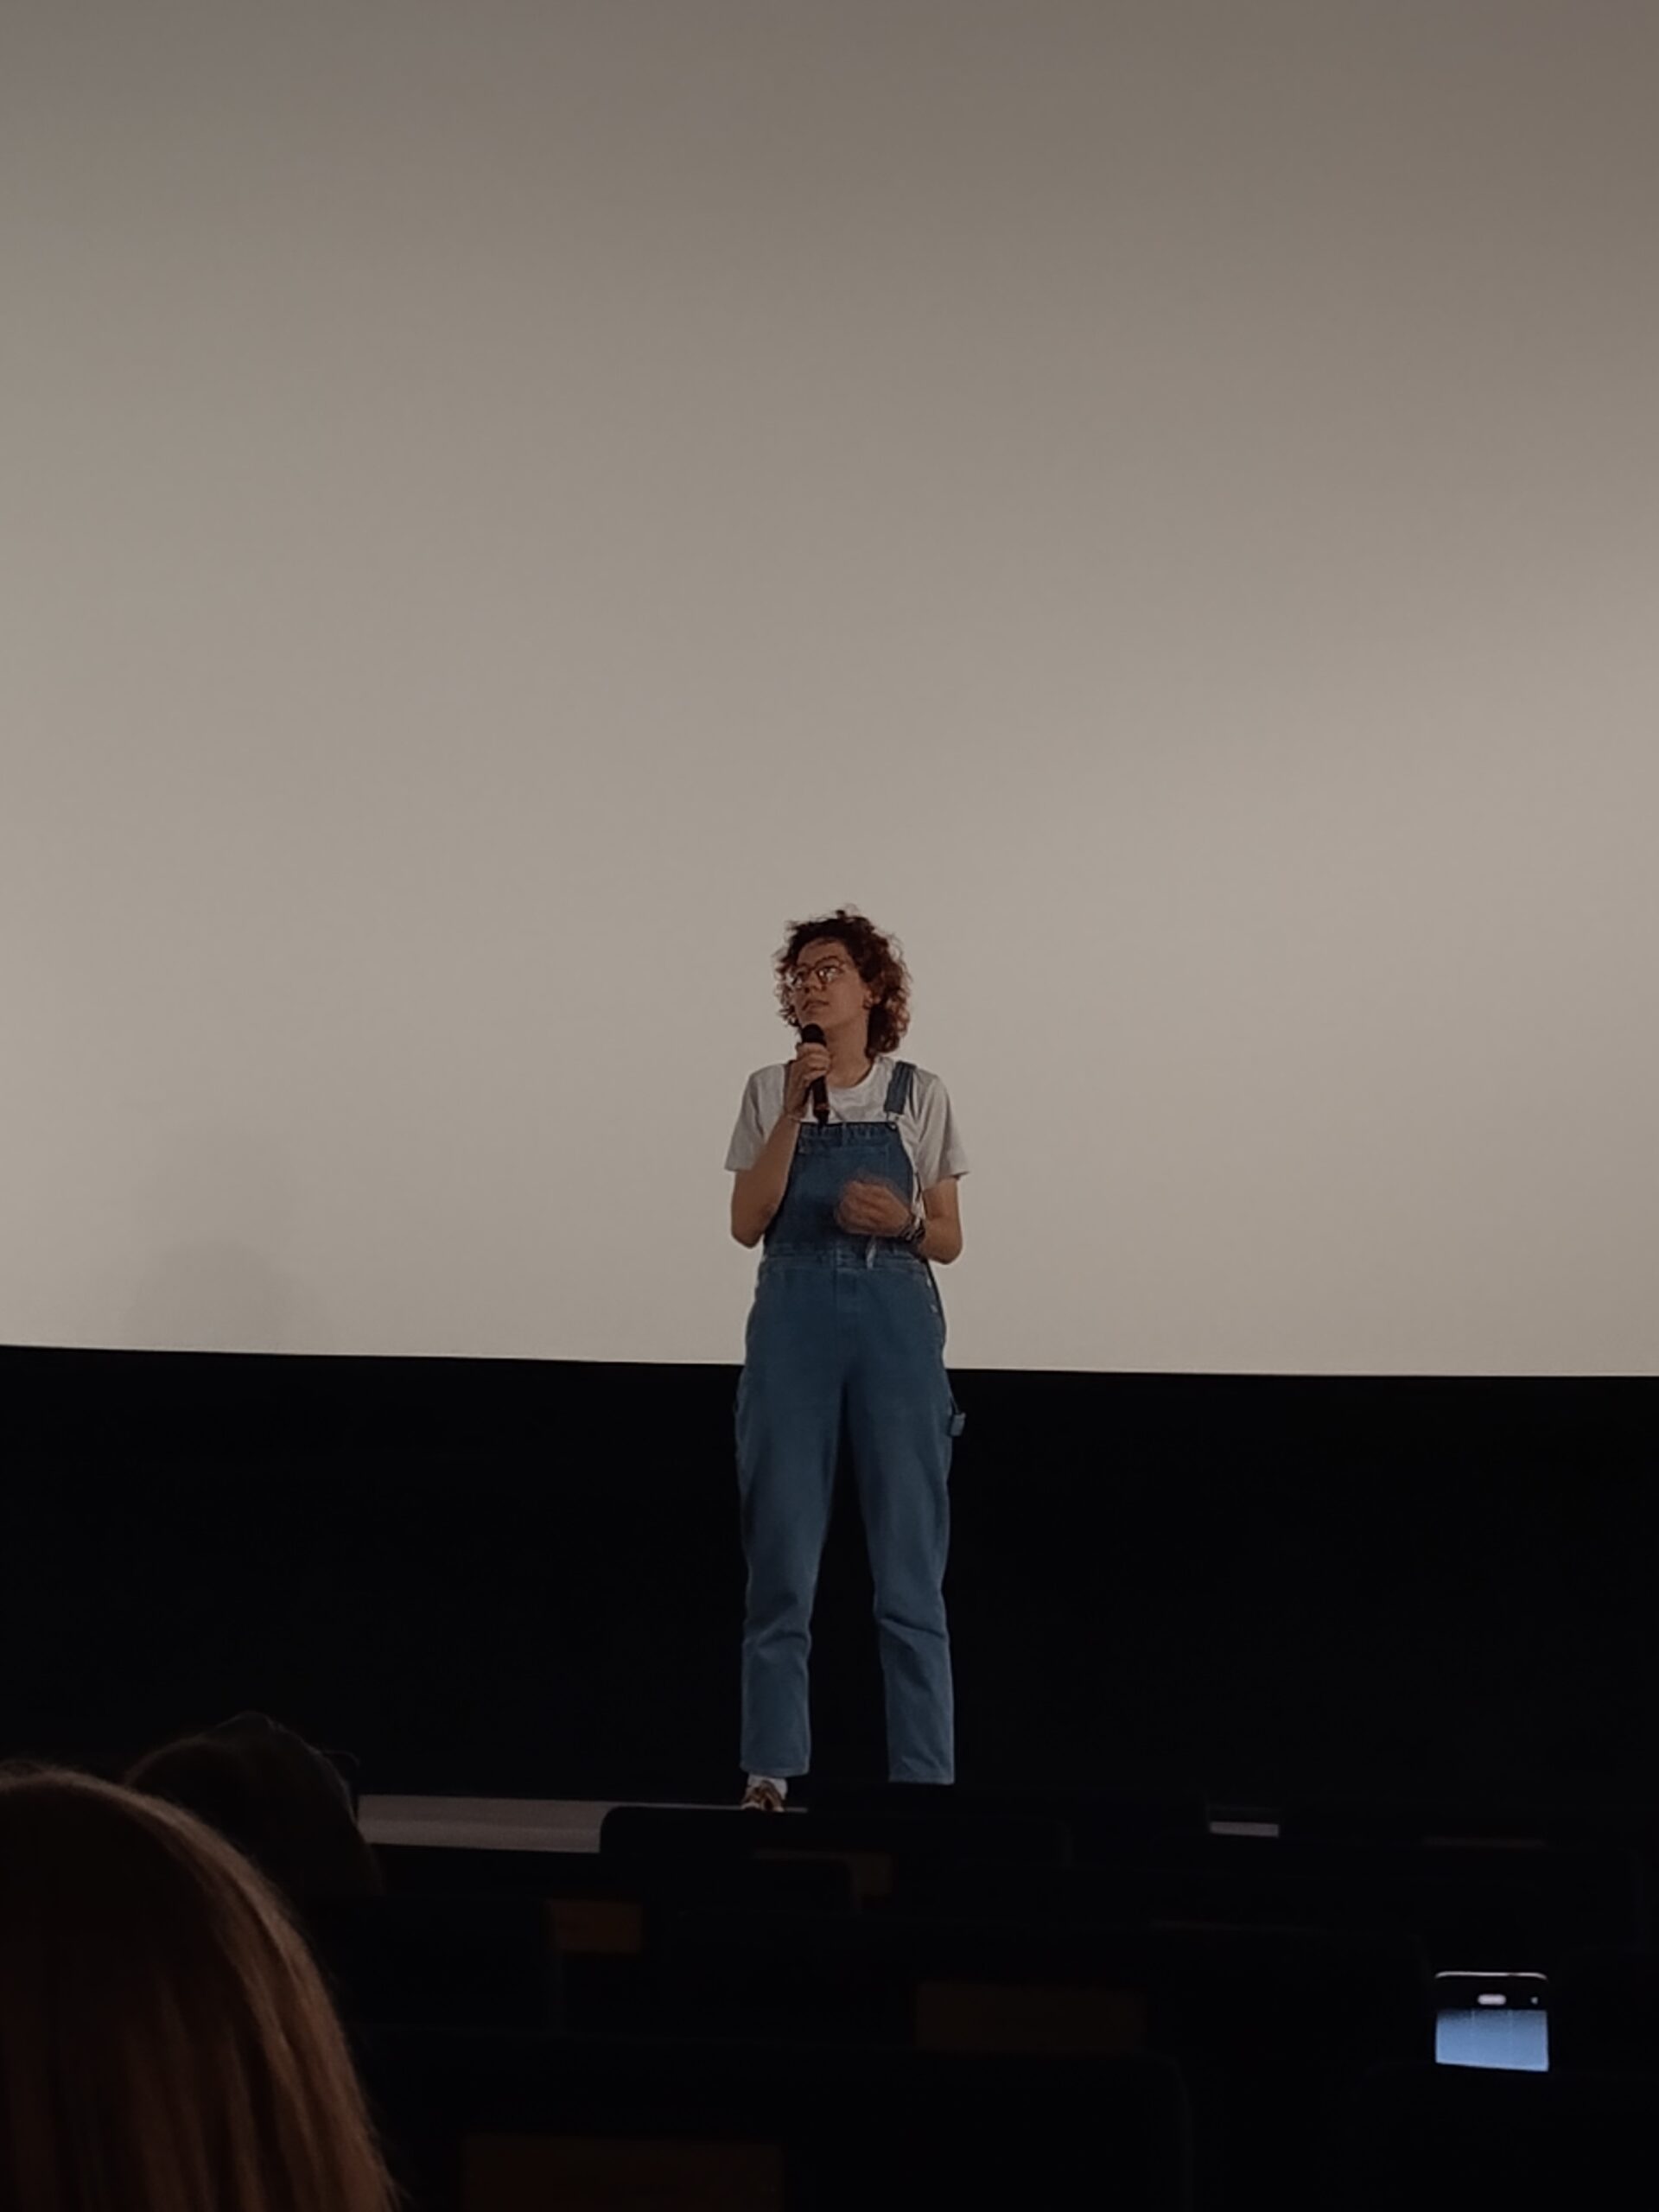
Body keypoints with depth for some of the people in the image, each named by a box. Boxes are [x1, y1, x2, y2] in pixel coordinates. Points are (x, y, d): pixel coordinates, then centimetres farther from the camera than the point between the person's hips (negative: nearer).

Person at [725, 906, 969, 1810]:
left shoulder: (920, 1095, 7)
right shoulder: (770, 1091, 8)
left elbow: (949, 1238, 8)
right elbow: (748, 1222, -2)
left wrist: (903, 1221, -13)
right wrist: (794, 1112, -9)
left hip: (896, 1318, 0)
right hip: (793, 1315, 1)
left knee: (910, 1565, 0)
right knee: (782, 1559, 1)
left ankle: (924, 1781, 4)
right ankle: (771, 1772, 7)